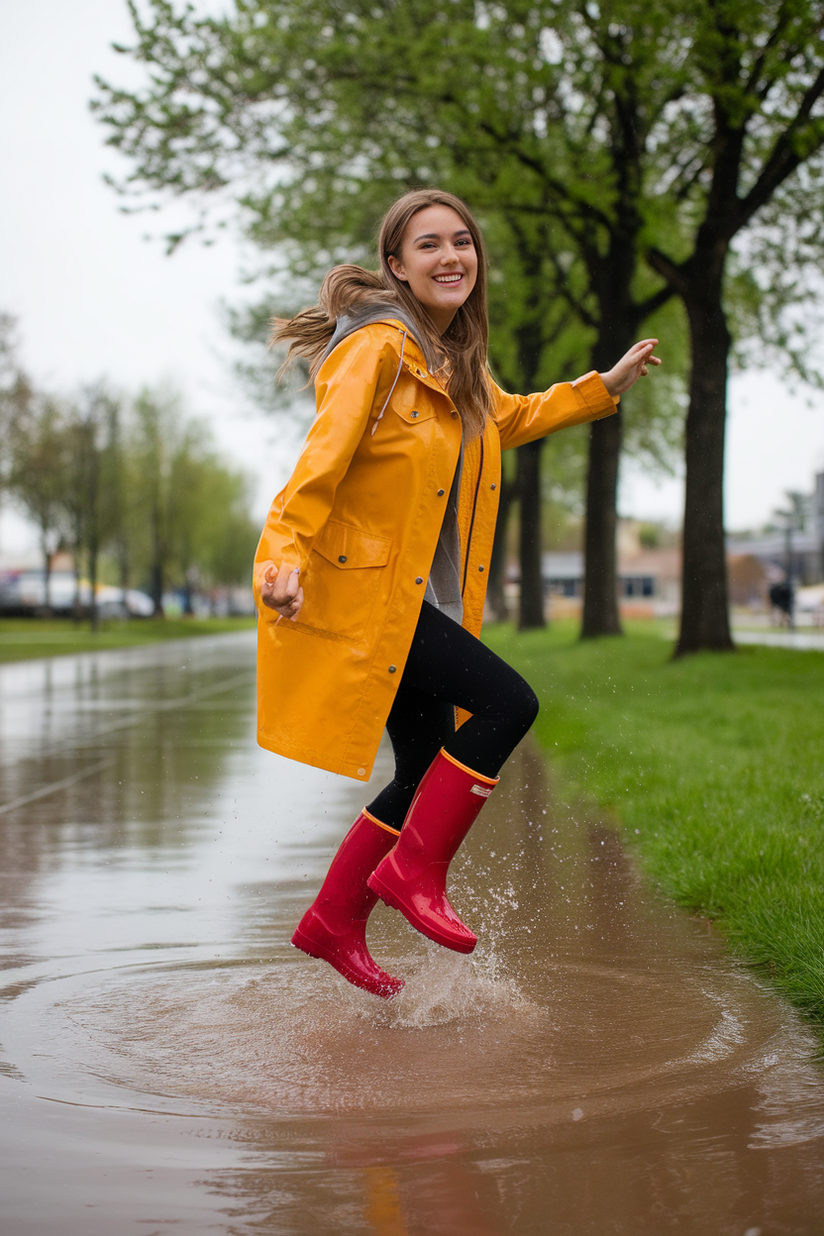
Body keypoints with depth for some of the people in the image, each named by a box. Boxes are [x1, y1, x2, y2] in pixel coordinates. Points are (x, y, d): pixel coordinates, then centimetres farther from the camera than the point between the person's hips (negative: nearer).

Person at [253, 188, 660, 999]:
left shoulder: (454, 359, 14)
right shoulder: (378, 346, -14)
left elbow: (508, 419, 34)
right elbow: (324, 454, -23)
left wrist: (606, 387, 34)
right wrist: (286, 553, -35)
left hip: (419, 595, 9)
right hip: (357, 587, -9)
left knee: (431, 774, 11)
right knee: (508, 703, -18)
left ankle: (333, 923, 26)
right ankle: (414, 871, -4)